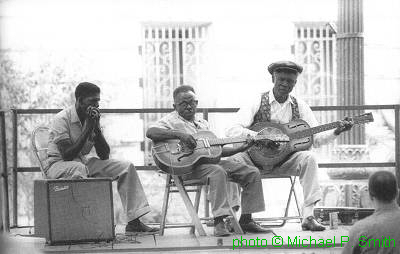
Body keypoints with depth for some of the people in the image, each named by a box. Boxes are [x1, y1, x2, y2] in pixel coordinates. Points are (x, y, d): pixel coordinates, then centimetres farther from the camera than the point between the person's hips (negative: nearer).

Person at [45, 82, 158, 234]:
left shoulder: (93, 119, 4)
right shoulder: (62, 119, -17)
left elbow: (104, 156, -1)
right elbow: (67, 155, -25)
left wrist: (96, 128, -14)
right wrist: (88, 128, -22)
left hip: (83, 163, 7)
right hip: (58, 165, -7)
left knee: (126, 168, -6)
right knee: (78, 168, -43)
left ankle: (134, 222, -13)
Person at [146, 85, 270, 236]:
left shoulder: (202, 123, 25)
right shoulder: (172, 120, 2)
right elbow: (150, 132, -18)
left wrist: (240, 148, 11)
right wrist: (179, 134, -26)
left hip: (212, 161, 8)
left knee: (252, 173, -2)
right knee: (218, 172, -38)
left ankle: (246, 221, 1)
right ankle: (219, 222, -40)